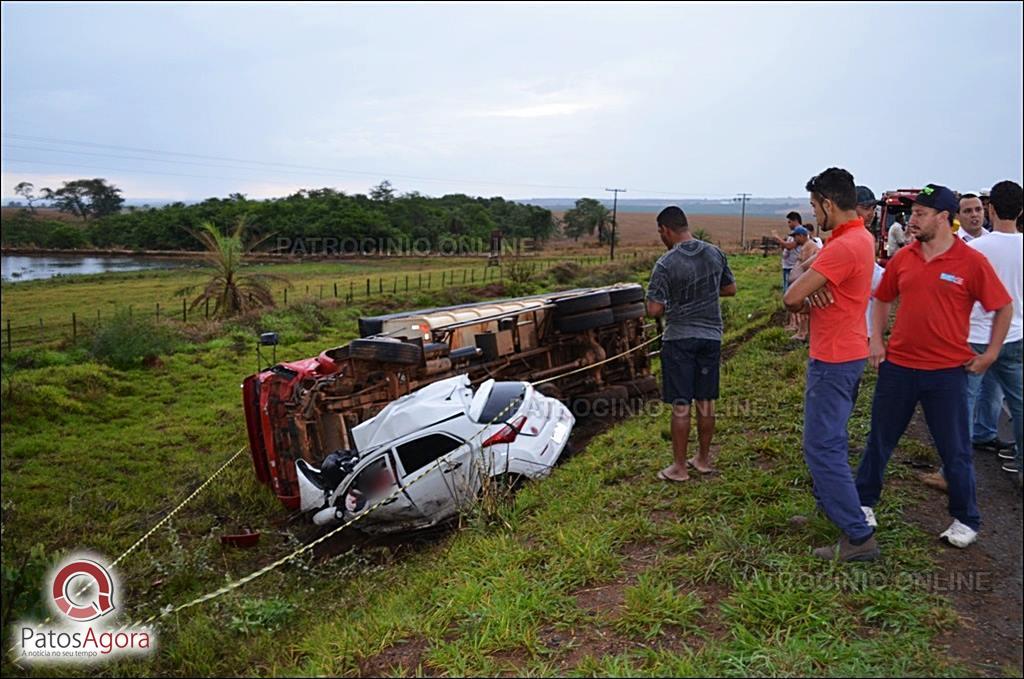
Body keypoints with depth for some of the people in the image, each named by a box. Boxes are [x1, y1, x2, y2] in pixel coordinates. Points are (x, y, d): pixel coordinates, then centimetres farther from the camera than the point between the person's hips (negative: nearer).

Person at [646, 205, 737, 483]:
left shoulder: (666, 264, -17)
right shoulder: (715, 254, 1)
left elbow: (654, 310, -18)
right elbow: (730, 289, 13)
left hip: (679, 339, -5)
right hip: (711, 336, 5)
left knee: (680, 406, 3)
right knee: (706, 403, 14)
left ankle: (679, 467, 12)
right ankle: (703, 459, 27)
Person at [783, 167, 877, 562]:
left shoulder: (844, 247, -23)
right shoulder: (860, 237, 11)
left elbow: (792, 298, -26)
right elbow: (809, 271, 9)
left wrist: (804, 295, -3)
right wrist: (811, 287, -13)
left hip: (833, 360, -10)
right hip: (846, 353, 10)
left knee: (822, 447, -6)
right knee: (830, 439, 21)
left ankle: (858, 538, 0)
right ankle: (829, 510, 35)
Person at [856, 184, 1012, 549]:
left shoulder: (971, 261, -8)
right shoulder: (903, 258, 1)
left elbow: (1004, 308, -1)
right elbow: (882, 299, 14)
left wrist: (990, 354, -3)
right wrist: (876, 339, 3)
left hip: (948, 371, -3)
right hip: (897, 365, 3)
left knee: (955, 449, 9)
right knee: (880, 439, 13)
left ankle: (965, 520, 26)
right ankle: (864, 501, 30)